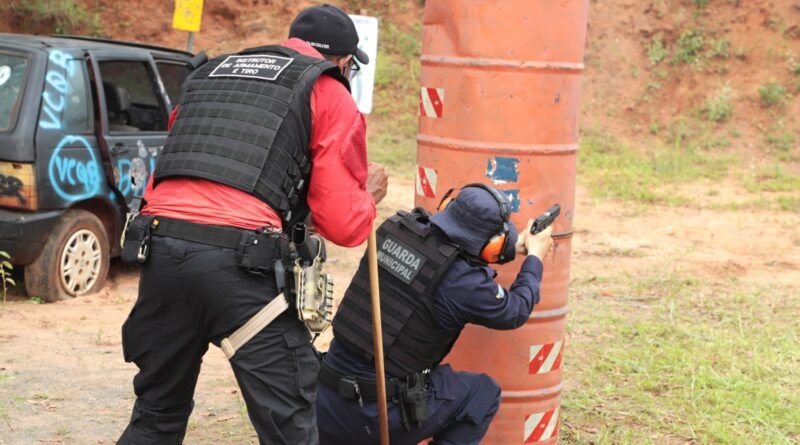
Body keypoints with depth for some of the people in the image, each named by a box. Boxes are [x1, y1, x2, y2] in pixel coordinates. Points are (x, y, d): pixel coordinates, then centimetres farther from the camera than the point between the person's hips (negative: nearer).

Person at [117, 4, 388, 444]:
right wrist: (369, 194, 23)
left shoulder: (207, 72, 27)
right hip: (241, 261, -6)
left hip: (160, 249, 6)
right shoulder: (329, 95, 10)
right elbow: (343, 223, 4)